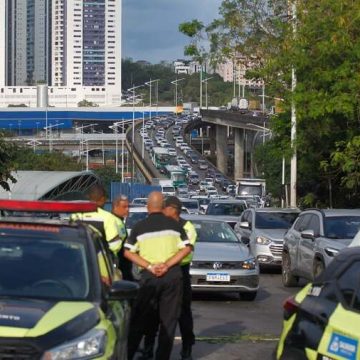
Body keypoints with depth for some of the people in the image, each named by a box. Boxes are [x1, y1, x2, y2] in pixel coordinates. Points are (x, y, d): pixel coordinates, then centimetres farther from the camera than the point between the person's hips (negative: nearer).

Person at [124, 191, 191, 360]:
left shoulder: (139, 226, 3)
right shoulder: (174, 224, 5)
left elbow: (128, 252, -3)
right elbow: (186, 248, -2)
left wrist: (150, 266, -9)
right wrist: (167, 265, -9)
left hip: (149, 277, 0)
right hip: (173, 275, 1)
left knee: (139, 319, 8)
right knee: (169, 320, 7)